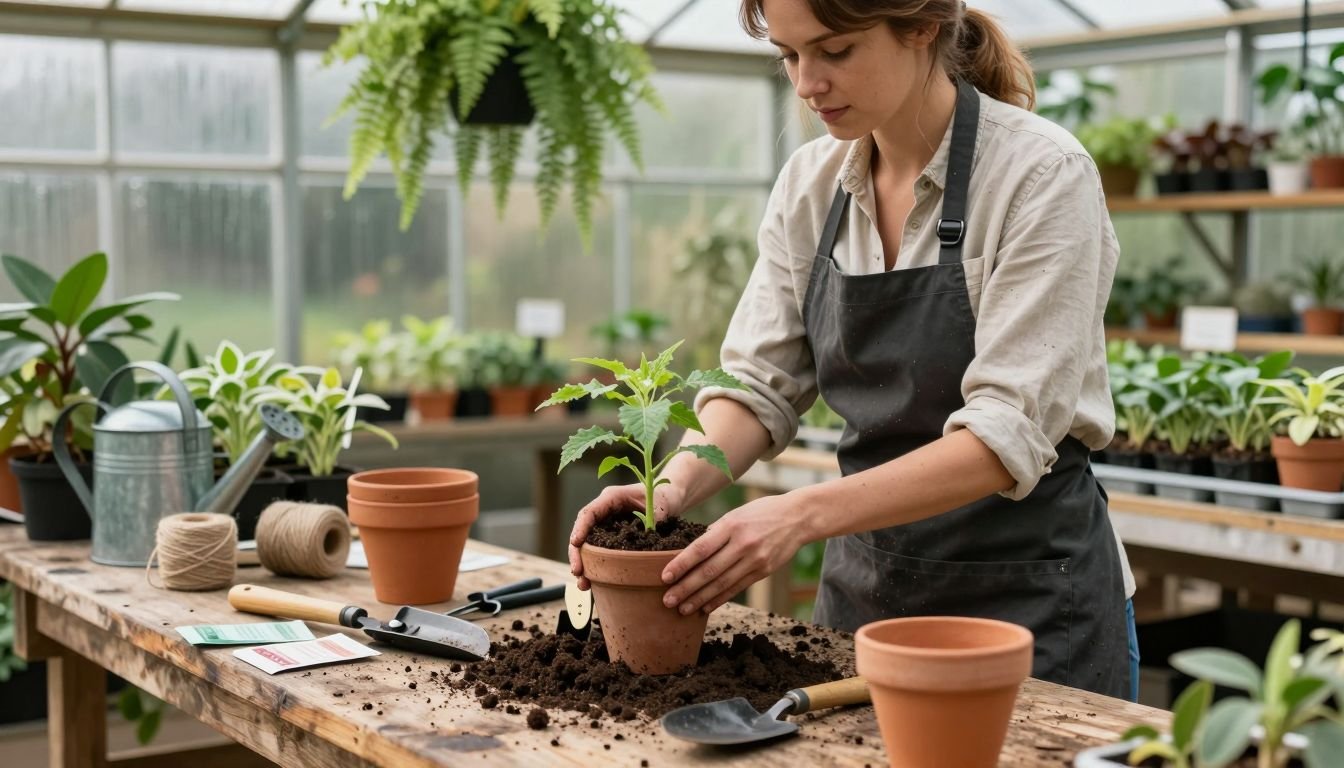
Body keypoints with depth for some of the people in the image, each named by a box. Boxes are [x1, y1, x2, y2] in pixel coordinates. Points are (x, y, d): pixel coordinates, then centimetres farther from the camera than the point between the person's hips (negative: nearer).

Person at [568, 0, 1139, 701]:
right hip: (864, 586, 5)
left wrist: (804, 513, -34)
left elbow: (1010, 433, -24)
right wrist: (675, 486, -21)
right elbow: (759, 381, -1)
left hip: (1030, 598, -5)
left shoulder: (1041, 174, -17)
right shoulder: (809, 183, 1)